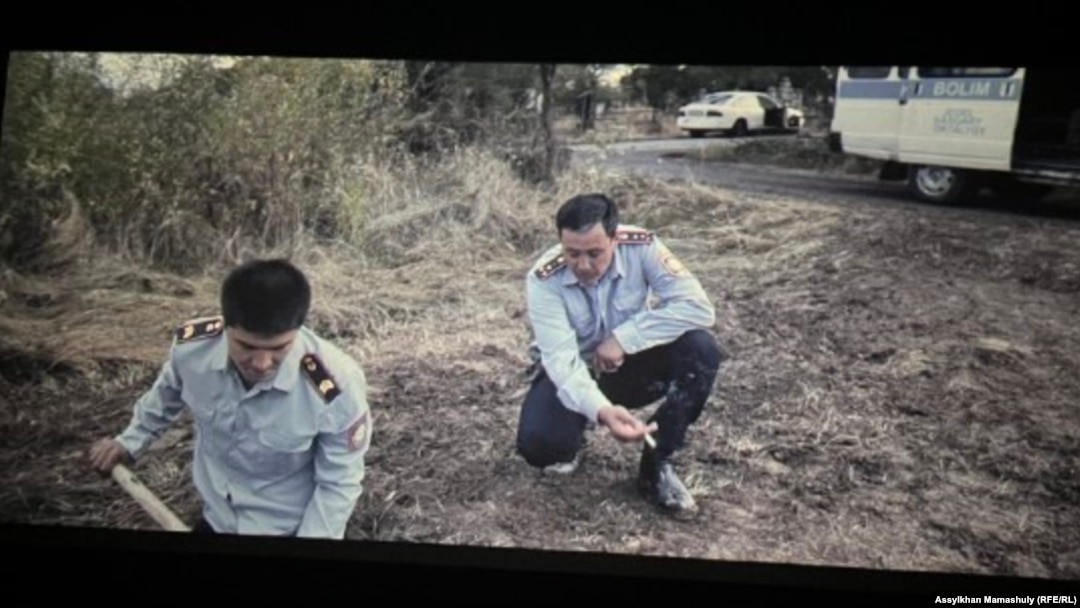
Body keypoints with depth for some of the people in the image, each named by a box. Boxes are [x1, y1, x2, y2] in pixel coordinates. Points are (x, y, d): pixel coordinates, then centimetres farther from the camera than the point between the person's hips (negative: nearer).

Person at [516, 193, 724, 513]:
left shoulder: (641, 247, -22)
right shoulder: (543, 280, -26)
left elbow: (698, 307, -29)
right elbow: (562, 360, -34)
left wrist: (624, 338, -32)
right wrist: (602, 411, -53)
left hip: (627, 366, 2)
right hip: (570, 373, -1)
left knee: (701, 349, -27)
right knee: (540, 443, -31)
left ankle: (656, 465, -11)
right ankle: (573, 440, 10)